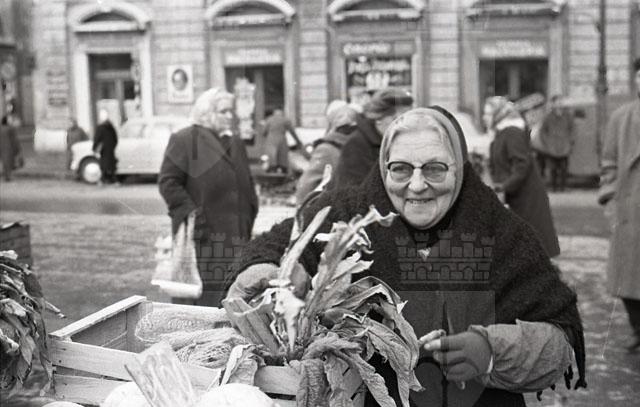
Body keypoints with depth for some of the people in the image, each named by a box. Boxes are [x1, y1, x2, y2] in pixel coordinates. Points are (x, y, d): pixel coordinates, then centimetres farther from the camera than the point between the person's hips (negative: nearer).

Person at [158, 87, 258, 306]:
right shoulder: (184, 140, -2)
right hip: (201, 234, -6)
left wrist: (248, 219, 13)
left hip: (234, 236, 6)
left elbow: (246, 184, 26)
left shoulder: (236, 143, 20)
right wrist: (190, 212, -15)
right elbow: (168, 182, -7)